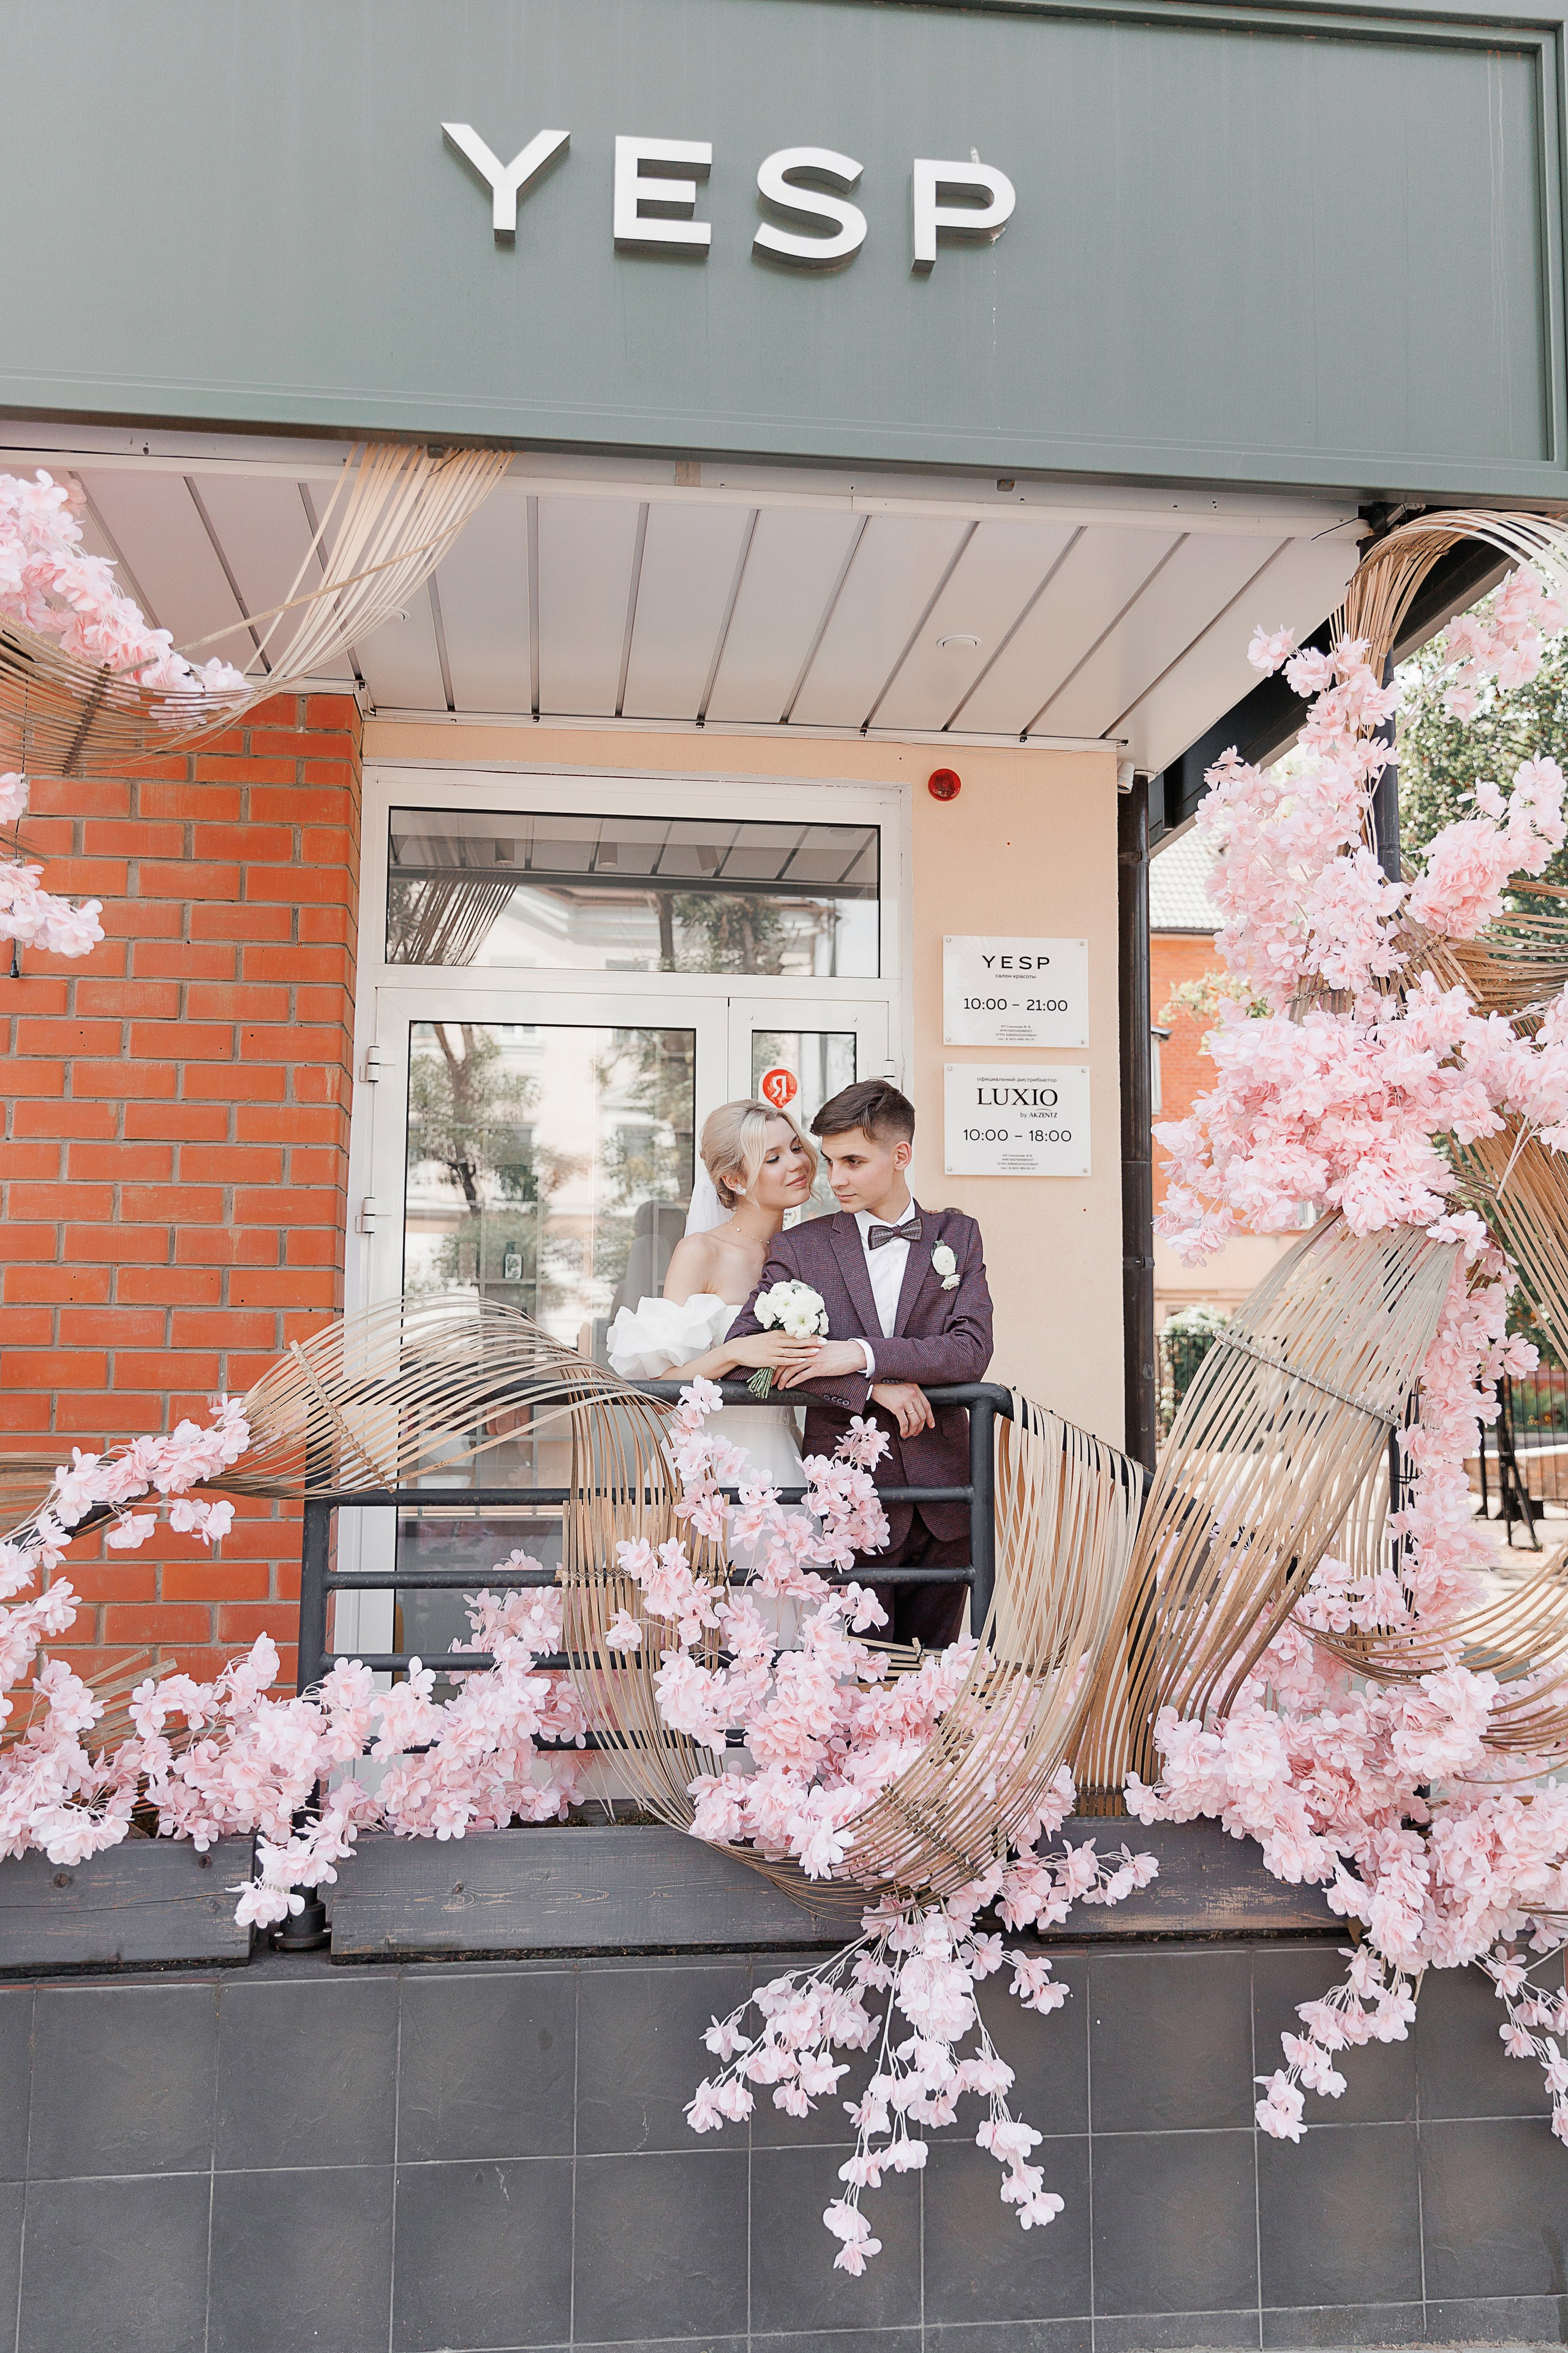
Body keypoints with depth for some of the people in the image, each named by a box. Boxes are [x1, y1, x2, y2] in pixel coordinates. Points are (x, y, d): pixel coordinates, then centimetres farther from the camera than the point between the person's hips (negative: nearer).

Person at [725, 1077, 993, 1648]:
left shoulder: (957, 1236, 7)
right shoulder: (800, 1248, 2)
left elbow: (972, 1350, -6)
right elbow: (740, 1347, -9)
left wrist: (865, 1355, -20)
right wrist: (871, 1386, -16)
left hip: (942, 1495, 2)